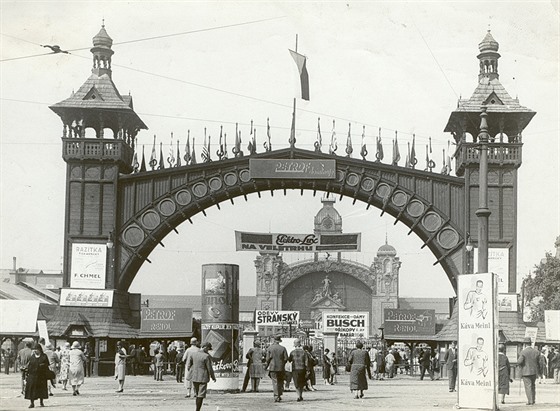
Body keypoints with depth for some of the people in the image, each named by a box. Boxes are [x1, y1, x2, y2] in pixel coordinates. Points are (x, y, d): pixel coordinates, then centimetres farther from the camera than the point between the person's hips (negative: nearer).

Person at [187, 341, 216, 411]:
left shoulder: (193, 354, 1)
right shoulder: (206, 356, -15)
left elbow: (188, 365, 6)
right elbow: (209, 368, -11)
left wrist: (190, 374, 20)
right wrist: (213, 377, 1)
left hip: (194, 376, 6)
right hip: (202, 377, -6)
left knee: (196, 393, 18)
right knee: (201, 394, 0)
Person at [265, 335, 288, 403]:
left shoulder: (270, 348, -4)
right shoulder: (283, 348, -2)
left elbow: (268, 358, -5)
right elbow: (286, 358, -3)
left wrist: (267, 366, 10)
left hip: (273, 367, -1)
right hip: (281, 368, 1)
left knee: (275, 382, 0)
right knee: (280, 382, 14)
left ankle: (276, 397, -6)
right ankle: (279, 395, 14)